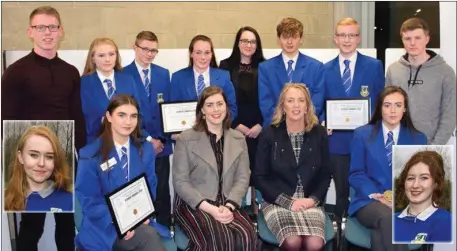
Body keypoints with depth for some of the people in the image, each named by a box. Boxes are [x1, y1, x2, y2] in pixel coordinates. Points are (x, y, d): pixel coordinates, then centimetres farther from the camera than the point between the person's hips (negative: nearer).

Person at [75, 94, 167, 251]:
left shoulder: (146, 149, 6)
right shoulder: (90, 155, -7)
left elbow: (149, 187, 11)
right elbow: (89, 200, -7)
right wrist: (118, 220, -22)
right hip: (104, 228, -5)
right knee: (149, 237, -30)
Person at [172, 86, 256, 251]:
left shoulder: (239, 139, 13)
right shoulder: (185, 139, 2)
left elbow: (242, 178, 6)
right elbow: (180, 182, -4)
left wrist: (228, 206, -12)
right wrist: (209, 208, -15)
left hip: (228, 204, 3)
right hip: (194, 205, -3)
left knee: (246, 236, -28)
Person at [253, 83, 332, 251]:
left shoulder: (319, 133, 6)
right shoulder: (269, 134, 0)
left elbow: (325, 175, 9)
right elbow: (259, 177, -1)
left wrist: (313, 199, -9)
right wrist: (288, 202, -11)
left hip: (310, 202, 2)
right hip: (278, 202, -1)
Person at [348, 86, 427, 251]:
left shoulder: (418, 139, 12)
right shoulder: (362, 134, 7)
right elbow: (356, 174, 3)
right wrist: (375, 195, -15)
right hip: (369, 201, 0)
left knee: (382, 229, -35)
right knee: (388, 217, -36)